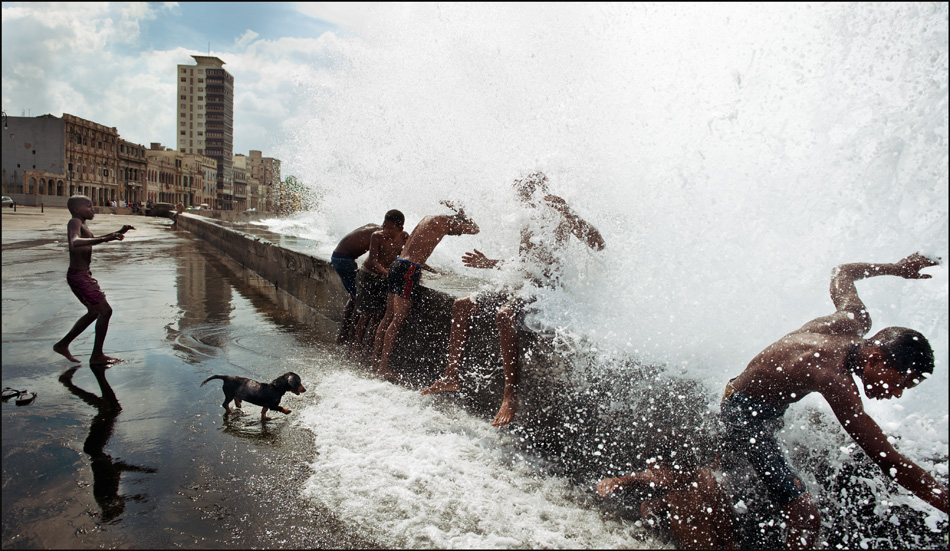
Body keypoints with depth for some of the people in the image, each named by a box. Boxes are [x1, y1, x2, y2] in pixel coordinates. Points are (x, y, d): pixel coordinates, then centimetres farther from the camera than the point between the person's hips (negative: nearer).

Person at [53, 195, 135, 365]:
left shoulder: (81, 224, 15)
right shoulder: (74, 222, -15)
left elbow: (92, 240, 35)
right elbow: (75, 242, -37)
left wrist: (118, 232, 26)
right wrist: (104, 239, -46)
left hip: (83, 275, 11)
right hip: (78, 276, -11)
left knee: (94, 312, 21)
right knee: (105, 310, -11)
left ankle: (63, 345, 32)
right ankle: (97, 356, -4)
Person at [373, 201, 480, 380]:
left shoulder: (429, 218, 21)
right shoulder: (444, 221, -4)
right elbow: (474, 229, 1)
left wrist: (429, 269, 29)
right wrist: (459, 211, 15)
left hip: (397, 264, 9)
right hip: (408, 270, -9)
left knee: (389, 316, 13)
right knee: (398, 320, -6)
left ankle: (375, 358, 19)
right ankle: (383, 366, -3)